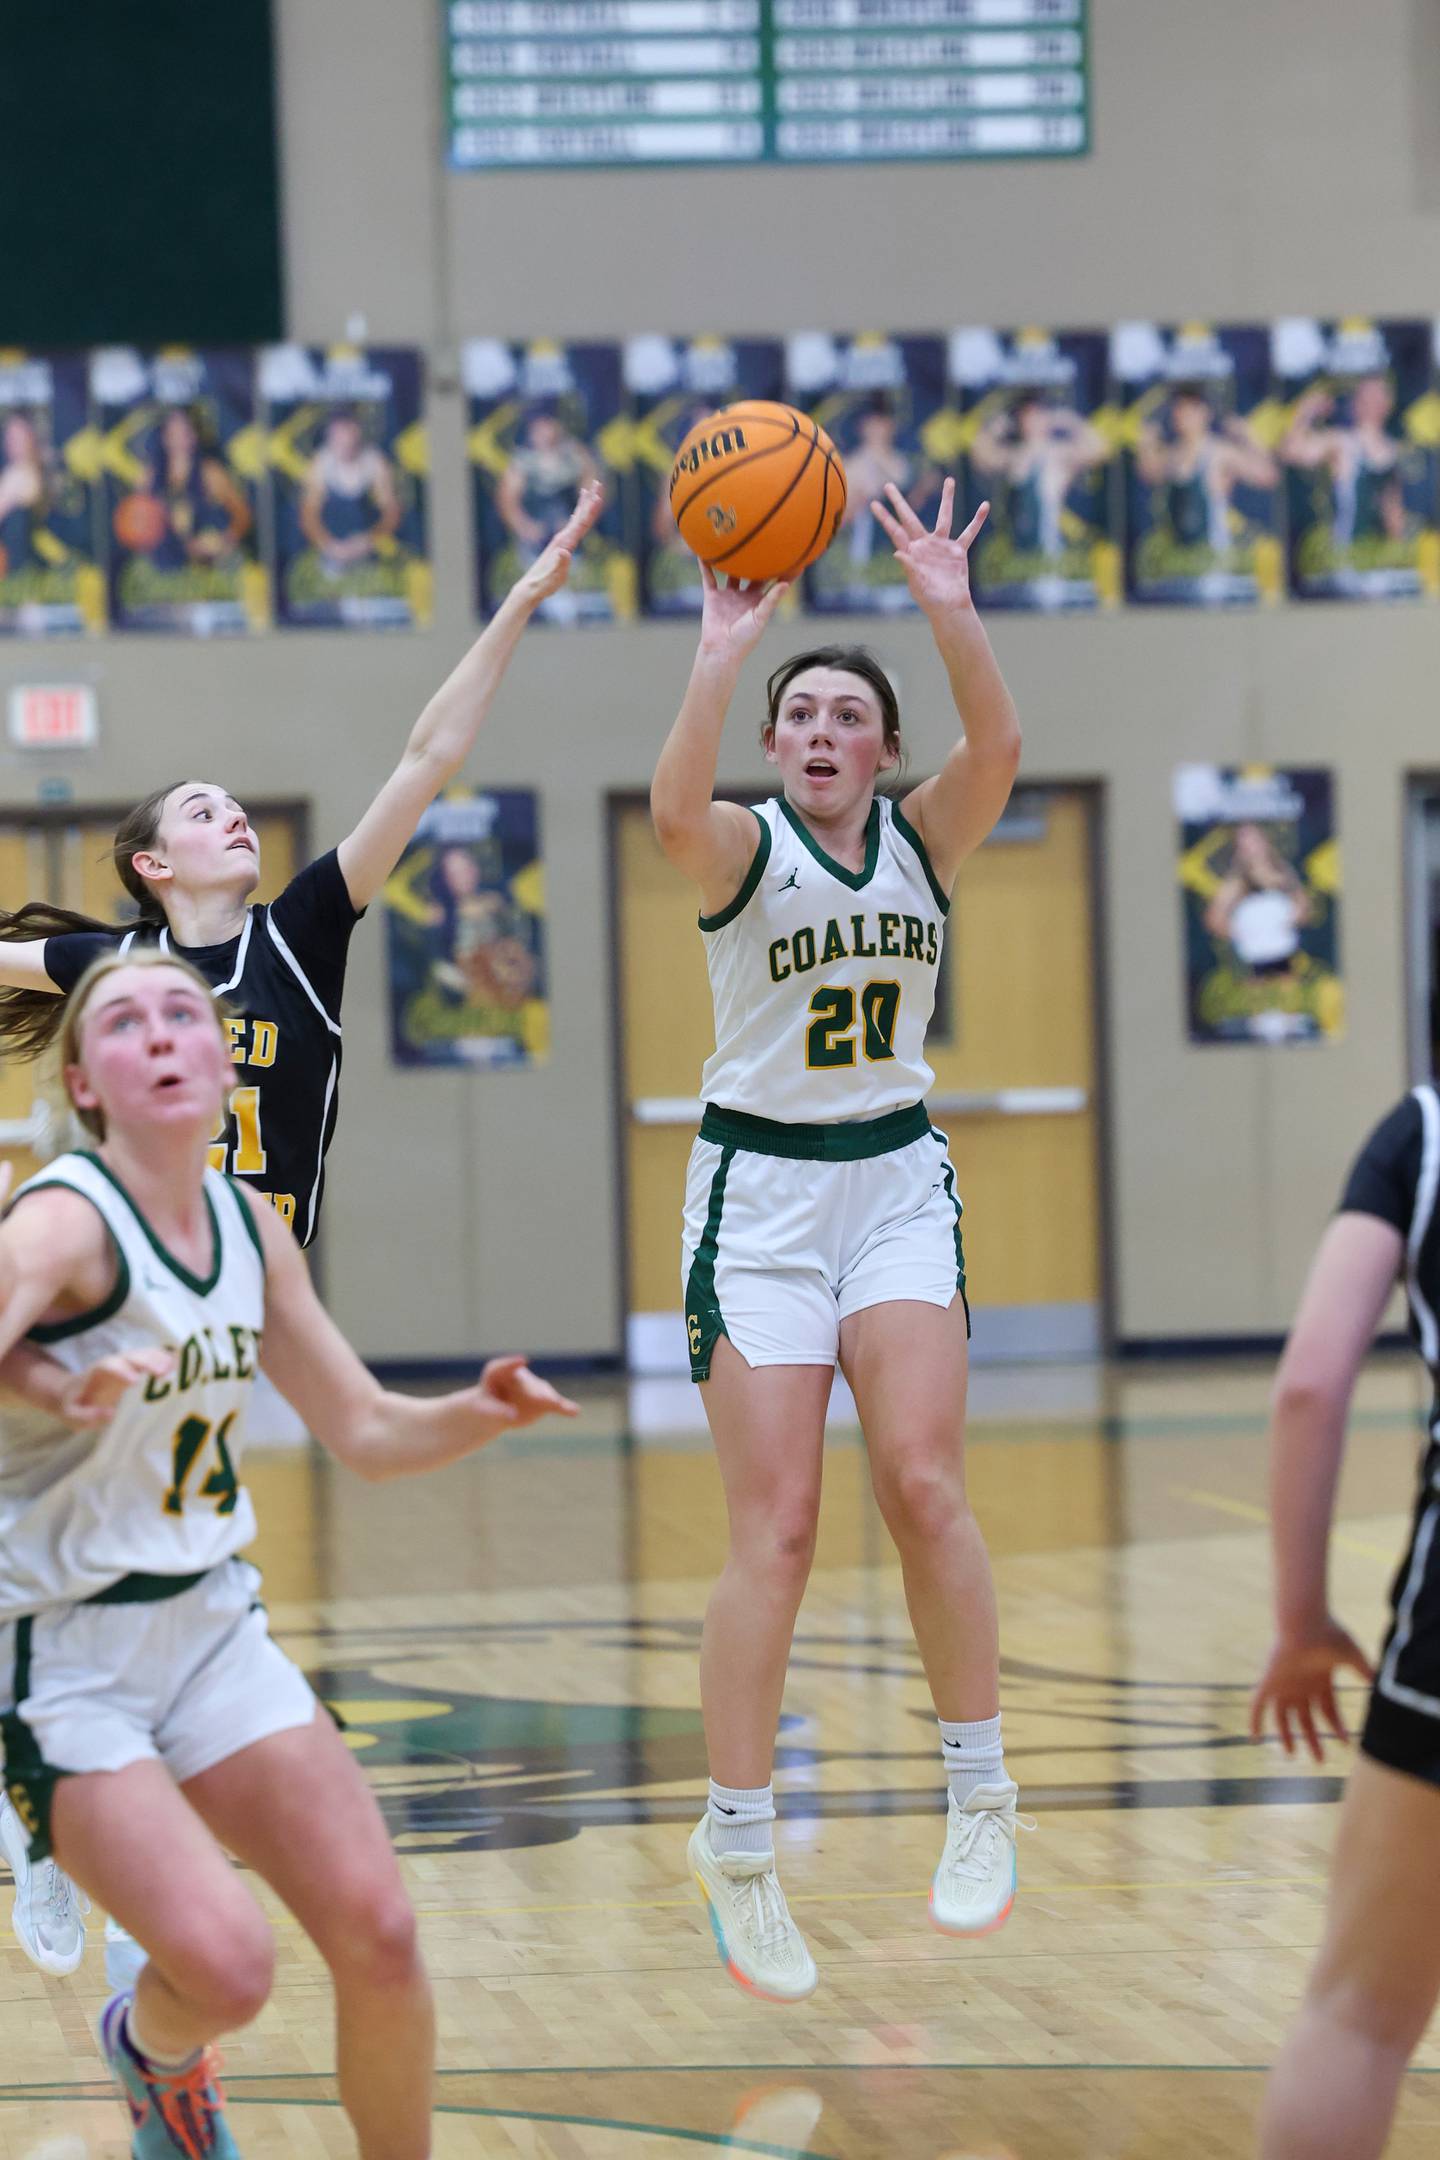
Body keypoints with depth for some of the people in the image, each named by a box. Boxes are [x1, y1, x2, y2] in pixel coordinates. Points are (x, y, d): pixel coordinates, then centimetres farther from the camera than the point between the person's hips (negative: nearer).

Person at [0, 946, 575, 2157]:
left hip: (212, 1626, 7)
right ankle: (154, 2052, 18)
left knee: (380, 1938, -3)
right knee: (227, 1970, -19)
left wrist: (480, 1414, -8)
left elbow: (368, 1433, 13)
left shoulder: (248, 1229, 4)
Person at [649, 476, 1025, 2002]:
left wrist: (948, 606, -30)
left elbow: (998, 747, -18)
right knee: (773, 1534, -7)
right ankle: (738, 1847, 2)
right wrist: (721, 653, -38)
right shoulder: (745, 851, -5)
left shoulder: (921, 840, 3)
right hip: (759, 1190, -2)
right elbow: (673, 809, -30)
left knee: (922, 1485, -15)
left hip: (897, 1183, 2)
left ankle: (978, 1795, -1)